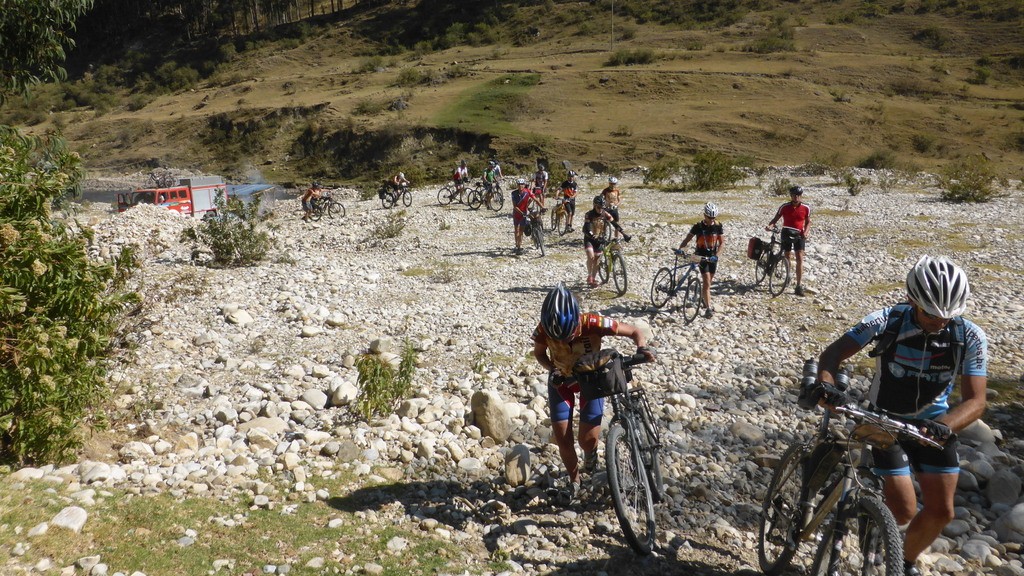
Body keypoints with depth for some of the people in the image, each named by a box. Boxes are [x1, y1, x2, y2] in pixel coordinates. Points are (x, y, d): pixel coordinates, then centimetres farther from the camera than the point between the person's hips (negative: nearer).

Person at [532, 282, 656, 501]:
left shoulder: (592, 324, -37)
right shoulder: (544, 329, -31)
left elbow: (635, 331, -24)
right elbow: (539, 353, -7)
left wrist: (642, 348, -44)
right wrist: (552, 370, -26)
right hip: (561, 381, 1)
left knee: (587, 439, -5)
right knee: (563, 440, -4)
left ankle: (590, 453, 33)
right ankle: (573, 480, 25)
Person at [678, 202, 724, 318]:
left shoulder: (718, 226, -2)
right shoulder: (698, 226, -10)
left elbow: (721, 242, 0)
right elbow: (687, 239, -10)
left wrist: (716, 255, -14)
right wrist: (680, 249, -27)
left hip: (713, 256, 4)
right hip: (702, 256, -3)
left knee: (708, 282, 15)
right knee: (706, 282, -13)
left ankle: (703, 299, 39)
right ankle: (709, 308, -17)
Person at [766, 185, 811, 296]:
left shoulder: (806, 208, -4)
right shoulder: (784, 207, -6)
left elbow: (808, 222, 6)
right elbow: (776, 218, 0)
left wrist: (805, 232, -12)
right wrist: (769, 225, -20)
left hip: (799, 234, -1)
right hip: (786, 233, 1)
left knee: (800, 258, -12)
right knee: (787, 257, 11)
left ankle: (799, 286, -14)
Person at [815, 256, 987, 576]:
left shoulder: (970, 337, -19)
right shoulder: (887, 321, -24)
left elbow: (975, 401, -22)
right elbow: (833, 354, -26)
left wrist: (943, 427, -42)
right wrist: (826, 387, -47)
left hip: (933, 424, 2)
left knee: (941, 511, -1)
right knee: (903, 511, -12)